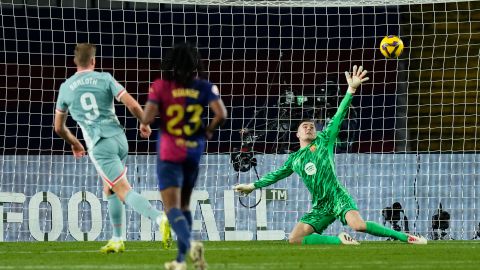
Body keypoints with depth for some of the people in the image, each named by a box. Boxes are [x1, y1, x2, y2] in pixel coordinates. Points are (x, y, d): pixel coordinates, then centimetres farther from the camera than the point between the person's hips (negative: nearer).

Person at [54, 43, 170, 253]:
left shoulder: (66, 88, 8)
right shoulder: (105, 79, 4)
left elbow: (59, 128, 18)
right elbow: (133, 105, -5)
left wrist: (74, 143, 38)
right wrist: (145, 124, 16)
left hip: (99, 146, -3)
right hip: (119, 139, 3)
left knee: (124, 191, -10)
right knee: (109, 189, 21)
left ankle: (159, 218, -33)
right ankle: (117, 240, 18)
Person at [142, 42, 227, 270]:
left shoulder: (161, 86, -8)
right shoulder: (204, 87, -2)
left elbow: (147, 118, -15)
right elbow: (221, 115, -11)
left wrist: (144, 120, 8)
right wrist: (208, 131, 8)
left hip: (169, 154, -4)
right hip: (194, 151, 4)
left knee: (172, 207, -8)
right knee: (184, 205, 19)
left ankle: (190, 244, -35)